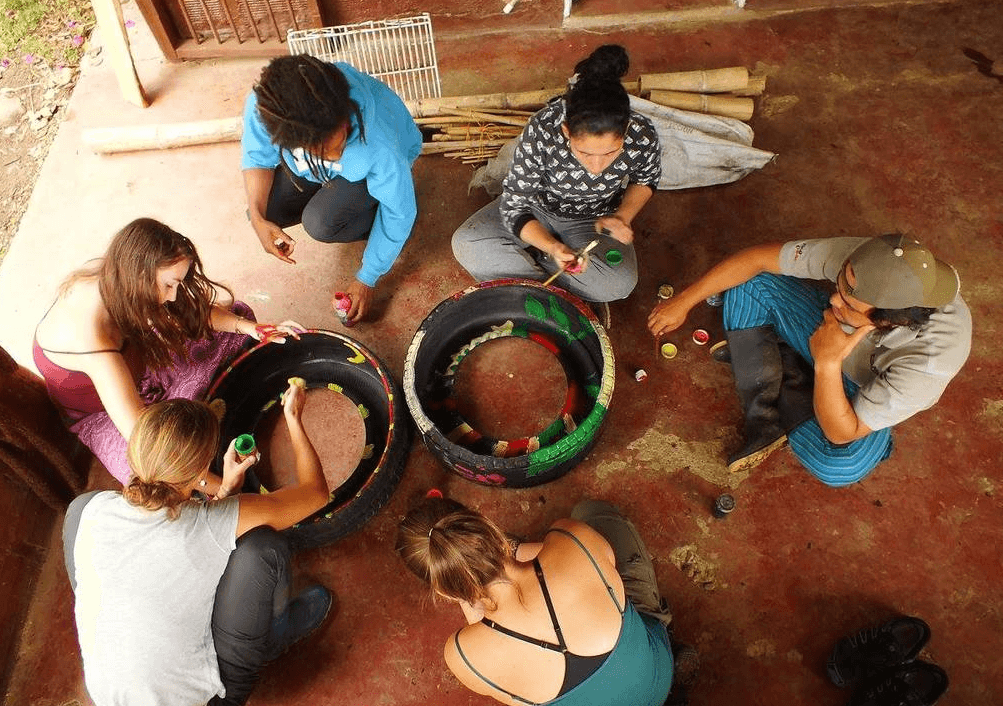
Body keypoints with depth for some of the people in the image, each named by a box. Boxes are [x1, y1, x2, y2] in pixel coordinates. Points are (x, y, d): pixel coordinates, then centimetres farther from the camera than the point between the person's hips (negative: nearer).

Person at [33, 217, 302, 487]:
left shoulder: (112, 276, -21)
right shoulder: (92, 343, -42)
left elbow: (190, 309, -5)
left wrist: (248, 327, -20)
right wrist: (218, 487, -48)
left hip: (139, 367, 7)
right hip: (99, 413, -7)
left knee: (239, 312, -1)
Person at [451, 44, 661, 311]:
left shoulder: (643, 135, -28)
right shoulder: (540, 132, -34)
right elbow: (513, 207, -25)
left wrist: (623, 216, -20)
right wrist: (552, 247, -41)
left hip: (595, 219, 1)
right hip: (537, 210, 0)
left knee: (619, 284, -28)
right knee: (465, 244, -22)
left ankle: (528, 258, -8)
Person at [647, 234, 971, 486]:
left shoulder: (932, 359, -41)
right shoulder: (859, 259, -35)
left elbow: (842, 433, -32)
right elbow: (760, 257, -23)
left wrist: (827, 363, -48)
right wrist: (683, 300, -21)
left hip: (867, 393, -4)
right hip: (831, 337, 4)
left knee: (841, 466, -36)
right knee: (750, 281, -18)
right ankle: (765, 422, -11)